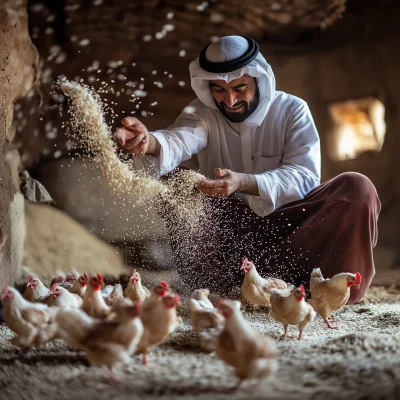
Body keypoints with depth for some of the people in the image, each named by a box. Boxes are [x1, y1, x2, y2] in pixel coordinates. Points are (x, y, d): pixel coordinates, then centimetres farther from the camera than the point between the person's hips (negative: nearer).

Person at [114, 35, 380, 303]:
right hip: (225, 228, 1)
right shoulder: (203, 114, -3)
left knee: (357, 189, -25)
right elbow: (178, 140, -26)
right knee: (171, 182, -23)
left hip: (286, 225, 0)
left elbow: (304, 175, -18)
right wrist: (149, 142, -52)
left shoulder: (292, 110, -3)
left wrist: (244, 183, -35)